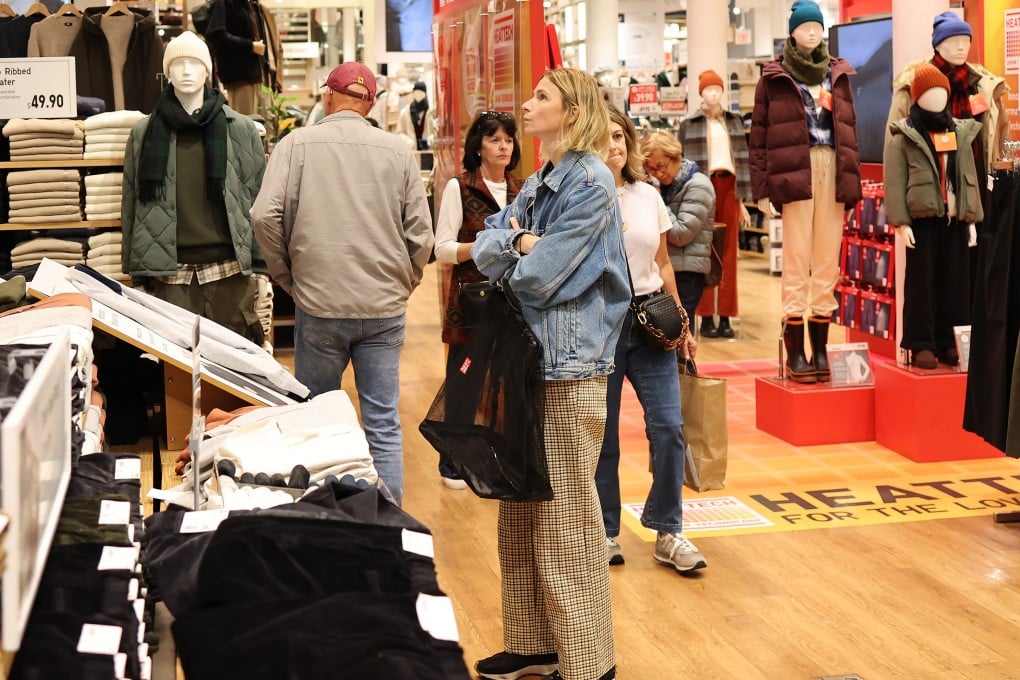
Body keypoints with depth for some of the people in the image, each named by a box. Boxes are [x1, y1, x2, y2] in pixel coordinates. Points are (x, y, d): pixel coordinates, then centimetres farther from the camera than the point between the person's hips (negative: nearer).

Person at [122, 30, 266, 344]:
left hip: (230, 268, 0)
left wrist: (261, 269, 1)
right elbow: (132, 202, 10)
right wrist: (135, 272, 7)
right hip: (169, 273, 1)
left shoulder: (240, 129, 5)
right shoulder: (145, 132, 8)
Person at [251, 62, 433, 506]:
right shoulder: (398, 151, 3)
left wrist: (289, 278, 4)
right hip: (385, 309, 1)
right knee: (384, 424, 7)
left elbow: (266, 216, -9)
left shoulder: (297, 144, -2)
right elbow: (420, 233, 2)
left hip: (319, 306, -1)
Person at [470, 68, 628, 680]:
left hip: (569, 368, -9)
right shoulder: (542, 181, 14)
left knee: (566, 518, -2)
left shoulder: (591, 183, -13)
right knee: (520, 511, 14)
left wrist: (511, 247, 0)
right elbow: (485, 246, 6)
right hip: (528, 359, 9)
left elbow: (538, 274, -19)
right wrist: (518, 242, -13)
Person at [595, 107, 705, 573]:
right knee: (601, 434, 5)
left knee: (668, 427, -4)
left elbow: (663, 264, 15)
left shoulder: (648, 197, 9)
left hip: (649, 320, 3)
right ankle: (605, 532, 20)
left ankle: (667, 533, 9)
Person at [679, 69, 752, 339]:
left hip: (729, 186, 3)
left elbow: (743, 161, 14)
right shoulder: (689, 125, 3)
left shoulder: (734, 122, 14)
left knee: (729, 254, 2)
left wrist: (742, 200, 11)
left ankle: (725, 317, 6)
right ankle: (706, 317, 2)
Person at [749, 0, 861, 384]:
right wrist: (761, 188, -6)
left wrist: (853, 181, 8)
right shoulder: (774, 76, 5)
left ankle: (820, 349, 9)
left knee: (828, 262, 4)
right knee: (796, 259, -6)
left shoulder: (838, 74, 17)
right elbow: (759, 136, 1)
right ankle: (795, 352, -3)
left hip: (833, 171, 4)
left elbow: (849, 130, 16)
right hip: (795, 172, -4)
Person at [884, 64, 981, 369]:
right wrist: (901, 222, -13)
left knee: (956, 282, 4)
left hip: (955, 219, 4)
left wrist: (973, 218, 10)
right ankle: (921, 345, 3)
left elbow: (971, 178, 16)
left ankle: (950, 343, 12)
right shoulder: (904, 137, 1)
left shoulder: (961, 133, 16)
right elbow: (895, 182, -5)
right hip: (922, 218, -4)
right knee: (922, 282, -2)